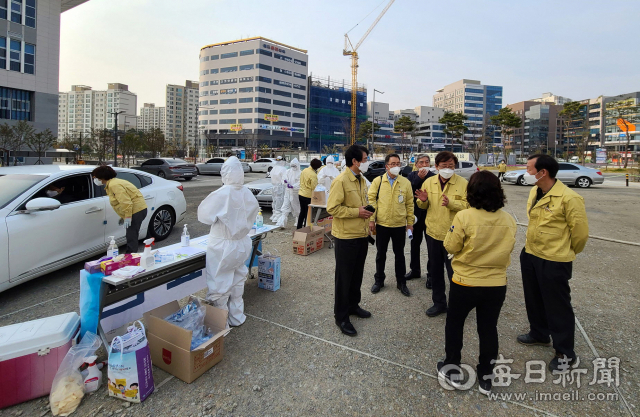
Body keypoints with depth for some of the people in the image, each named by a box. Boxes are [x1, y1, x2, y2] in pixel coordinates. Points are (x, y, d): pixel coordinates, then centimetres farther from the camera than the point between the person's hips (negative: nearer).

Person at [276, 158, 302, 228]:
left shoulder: (300, 173, -7)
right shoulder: (288, 171, 10)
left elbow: (299, 183, -16)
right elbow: (283, 180, 6)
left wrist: (292, 186, -29)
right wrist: (285, 181, -17)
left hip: (295, 193, -3)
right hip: (287, 193, 3)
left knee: (296, 208, 9)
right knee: (285, 207, -3)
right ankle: (281, 223, -7)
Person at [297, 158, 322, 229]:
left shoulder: (304, 171, 5)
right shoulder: (313, 175, -20)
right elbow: (314, 188, -17)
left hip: (301, 194, 8)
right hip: (308, 196, -8)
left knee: (302, 212, 19)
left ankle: (298, 228, 27)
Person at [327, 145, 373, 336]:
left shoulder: (361, 180, 11)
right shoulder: (341, 181, -16)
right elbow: (332, 208, -21)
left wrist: (367, 213, 14)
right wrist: (356, 212, -20)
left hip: (361, 235, 8)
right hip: (346, 237, -8)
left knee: (357, 274, 19)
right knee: (344, 277, 4)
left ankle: (353, 306, 38)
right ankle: (341, 317, 18)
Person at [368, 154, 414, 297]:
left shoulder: (406, 182, 1)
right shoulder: (378, 181, -2)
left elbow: (409, 204, 5)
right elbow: (372, 200, -3)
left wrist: (410, 223, 3)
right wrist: (371, 219, -9)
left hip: (399, 225, 1)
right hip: (381, 224, 0)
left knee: (399, 254, 12)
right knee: (381, 254, 12)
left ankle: (401, 282, 28)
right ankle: (379, 280, 29)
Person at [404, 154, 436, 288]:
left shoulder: (434, 177, -8)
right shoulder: (412, 175, 2)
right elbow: (409, 190, -14)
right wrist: (419, 178, -18)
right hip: (416, 213, 4)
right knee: (415, 243, 15)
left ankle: (431, 274, 15)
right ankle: (415, 270, 31)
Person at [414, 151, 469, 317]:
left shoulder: (463, 183, -7)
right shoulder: (429, 182, 5)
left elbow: (468, 205, -14)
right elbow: (423, 206, 11)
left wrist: (451, 203, -29)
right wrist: (423, 200, -11)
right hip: (433, 233, 5)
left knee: (454, 272, 3)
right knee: (435, 271, 15)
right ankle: (439, 303, 32)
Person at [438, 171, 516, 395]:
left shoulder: (464, 217, -20)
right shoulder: (509, 220, -5)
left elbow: (451, 247, -10)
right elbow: (507, 248, 7)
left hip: (465, 283, -3)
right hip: (497, 284, 4)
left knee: (454, 324, 18)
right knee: (488, 329, 18)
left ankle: (452, 370, 32)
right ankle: (485, 377, 33)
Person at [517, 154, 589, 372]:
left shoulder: (568, 198, -22)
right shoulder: (534, 192, 2)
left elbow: (581, 231, -13)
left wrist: (567, 252, 2)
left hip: (554, 261, -8)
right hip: (529, 255, 8)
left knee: (558, 307, 7)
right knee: (533, 300, 23)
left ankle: (565, 353, 26)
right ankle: (539, 334, 45)